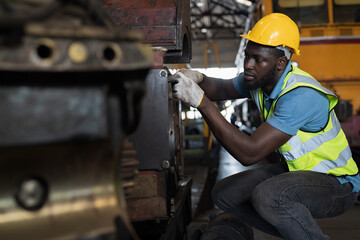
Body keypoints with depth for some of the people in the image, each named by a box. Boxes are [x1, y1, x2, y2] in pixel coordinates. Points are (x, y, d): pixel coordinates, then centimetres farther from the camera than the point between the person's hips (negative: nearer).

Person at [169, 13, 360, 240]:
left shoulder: (301, 95, -31)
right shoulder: (259, 78, -6)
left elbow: (249, 154, -36)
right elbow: (222, 88, 12)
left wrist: (201, 101, -37)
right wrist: (198, 79, -13)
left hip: (337, 183, -8)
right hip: (296, 169, 9)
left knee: (267, 196, -37)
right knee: (224, 194, 0)